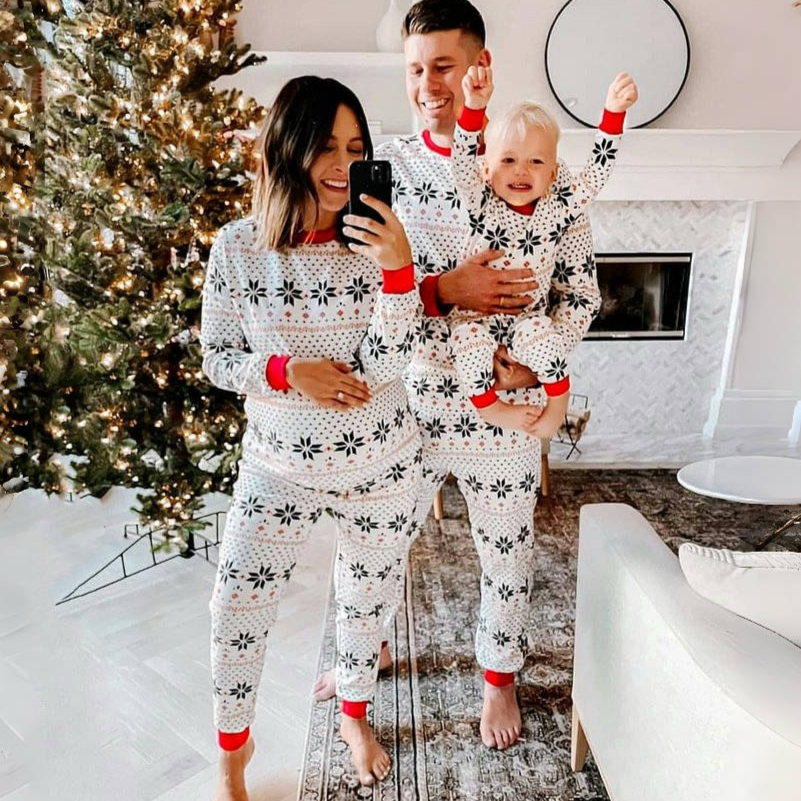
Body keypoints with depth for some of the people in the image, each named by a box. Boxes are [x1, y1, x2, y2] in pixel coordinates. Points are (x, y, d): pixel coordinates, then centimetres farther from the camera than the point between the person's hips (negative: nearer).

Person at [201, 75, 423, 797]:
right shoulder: (239, 247, -10)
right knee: (237, 612, 9)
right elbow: (217, 359, -3)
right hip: (279, 468, 0)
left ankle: (356, 716, 51)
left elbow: (380, 370, -19)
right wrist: (289, 371, -21)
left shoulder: (378, 245, -11)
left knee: (366, 600, 20)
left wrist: (396, 268, -31)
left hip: (381, 469, 1)